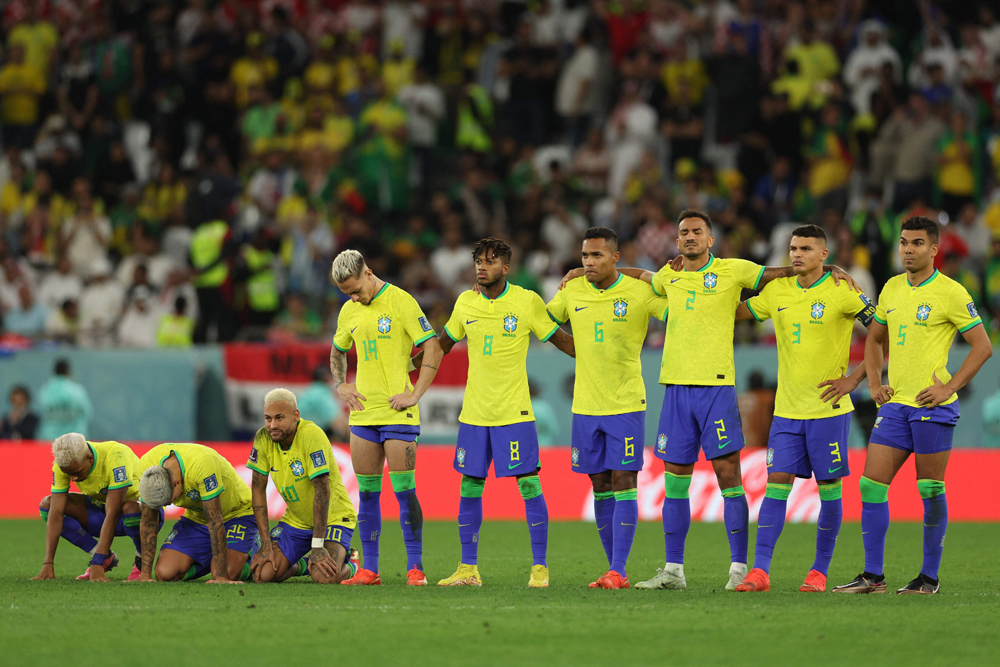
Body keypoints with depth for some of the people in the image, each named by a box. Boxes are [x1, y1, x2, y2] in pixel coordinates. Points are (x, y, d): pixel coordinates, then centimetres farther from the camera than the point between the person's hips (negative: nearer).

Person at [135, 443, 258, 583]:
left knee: (229, 574, -26)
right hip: (195, 517, 5)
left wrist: (220, 576, -34)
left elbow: (215, 521, -35)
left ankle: (249, 553, 9)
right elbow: (148, 521, -12)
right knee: (165, 573, -14)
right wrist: (145, 575, -14)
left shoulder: (202, 463, -38)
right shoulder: (147, 464, -22)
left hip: (237, 513, -5)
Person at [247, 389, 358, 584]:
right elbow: (258, 488, -4)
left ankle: (348, 564, 8)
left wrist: (317, 546, -27)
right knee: (263, 574, -15)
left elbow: (322, 489, -27)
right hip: (296, 521, 5)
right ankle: (301, 565, 18)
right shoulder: (263, 438, -9)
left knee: (324, 577, -29)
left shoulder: (311, 435, -25)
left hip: (333, 517, -5)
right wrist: (266, 543, -10)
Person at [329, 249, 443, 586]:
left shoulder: (401, 302, -7)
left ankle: (415, 567, -2)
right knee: (367, 493, 6)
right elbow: (337, 351, 29)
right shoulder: (349, 311, 11)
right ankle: (369, 569, 10)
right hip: (363, 413, 6)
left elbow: (433, 348, -9)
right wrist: (340, 386, 12)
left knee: (404, 490, -7)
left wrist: (415, 395, -12)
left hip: (397, 413, -6)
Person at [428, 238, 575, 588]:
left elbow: (560, 339, 4)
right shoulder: (465, 303, 6)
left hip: (515, 412, -4)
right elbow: (443, 344, 21)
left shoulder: (527, 301, -4)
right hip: (473, 413, 4)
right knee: (469, 488, 5)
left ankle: (540, 567, 0)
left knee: (529, 486, -6)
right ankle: (468, 569, 13)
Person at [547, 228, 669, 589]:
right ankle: (615, 570, 13)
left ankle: (618, 570, -9)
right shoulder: (572, 292, 4)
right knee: (600, 488, 6)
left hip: (626, 405, -4)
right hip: (585, 407, 4)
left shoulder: (640, 292, -7)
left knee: (623, 484, -8)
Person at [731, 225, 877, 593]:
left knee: (829, 489, 2)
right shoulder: (777, 291, 7)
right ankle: (759, 570, -7)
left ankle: (820, 572, 11)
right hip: (787, 409, 4)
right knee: (776, 483, -4)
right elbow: (736, 312, 23)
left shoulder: (842, 293, -7)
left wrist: (854, 378, -9)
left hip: (829, 408, -4)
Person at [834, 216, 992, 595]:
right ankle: (872, 575, 4)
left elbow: (983, 346, -6)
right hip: (894, 404, 6)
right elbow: (874, 339, 25)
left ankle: (930, 577, 8)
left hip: (933, 406, -6)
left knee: (930, 490, -1)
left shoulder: (951, 293, -7)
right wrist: (874, 382, 11)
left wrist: (949, 387, -12)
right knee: (871, 484, 0)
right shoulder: (891, 289, 12)